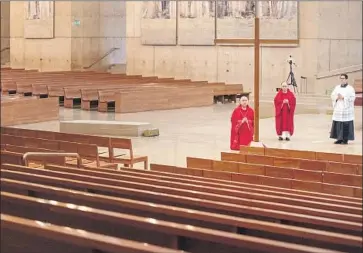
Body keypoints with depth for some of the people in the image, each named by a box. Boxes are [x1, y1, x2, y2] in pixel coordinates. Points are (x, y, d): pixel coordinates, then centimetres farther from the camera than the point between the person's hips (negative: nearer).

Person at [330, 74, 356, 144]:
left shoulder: (350, 88, -3)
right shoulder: (337, 87, 13)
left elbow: (352, 98, -12)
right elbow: (332, 96, 11)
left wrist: (343, 97, -17)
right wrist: (337, 98, -9)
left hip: (346, 109, -5)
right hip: (338, 109, 5)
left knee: (346, 125, -5)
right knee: (337, 125, 3)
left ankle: (346, 139, 1)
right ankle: (339, 138, 10)